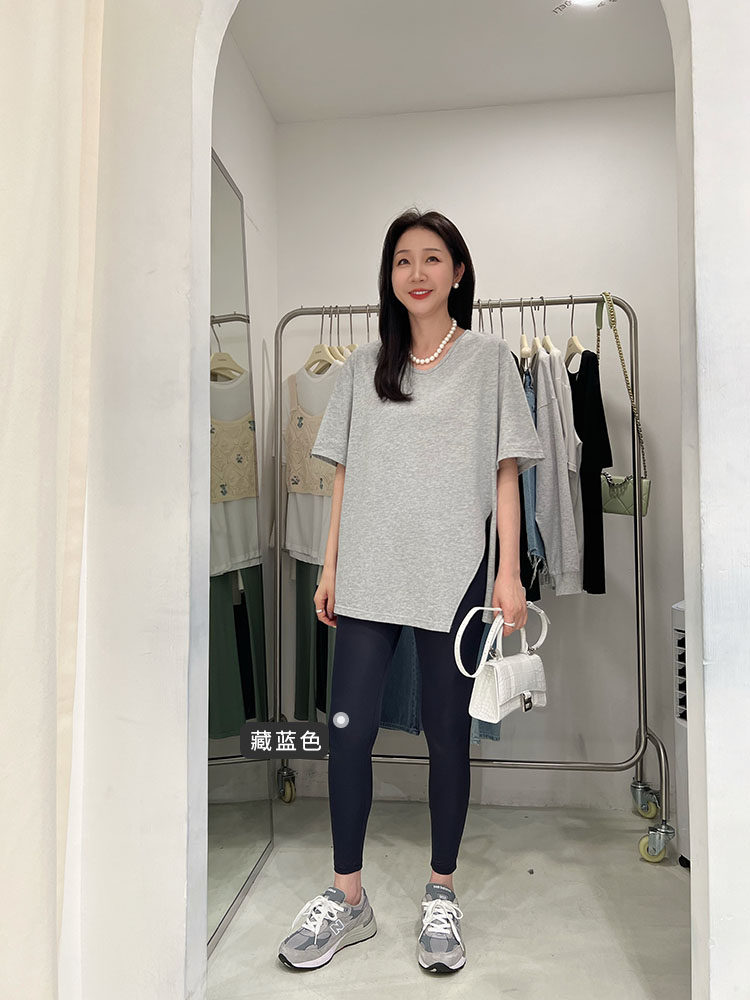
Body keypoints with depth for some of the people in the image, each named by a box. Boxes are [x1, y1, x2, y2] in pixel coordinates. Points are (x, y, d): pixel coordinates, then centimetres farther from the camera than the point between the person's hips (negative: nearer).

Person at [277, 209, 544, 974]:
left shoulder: (489, 358, 5)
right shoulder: (362, 366, 12)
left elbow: (506, 474, 2)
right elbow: (345, 474, 11)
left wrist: (509, 573, -5)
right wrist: (331, 566, 6)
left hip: (454, 574, -2)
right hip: (369, 573, 3)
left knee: (446, 734, 7)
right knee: (347, 730, 2)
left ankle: (441, 897, 27)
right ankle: (347, 898, 22)